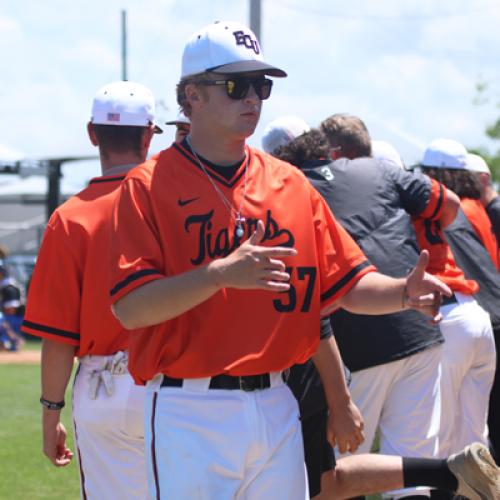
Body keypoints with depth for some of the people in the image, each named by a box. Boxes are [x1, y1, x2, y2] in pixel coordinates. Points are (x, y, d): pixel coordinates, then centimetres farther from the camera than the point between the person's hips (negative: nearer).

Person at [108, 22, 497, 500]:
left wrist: (403, 292, -9)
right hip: (190, 413, -5)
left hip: (276, 408, 5)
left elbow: (346, 284, 12)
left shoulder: (291, 185, 13)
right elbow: (130, 307, -14)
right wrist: (222, 273, -26)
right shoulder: (148, 186, -4)